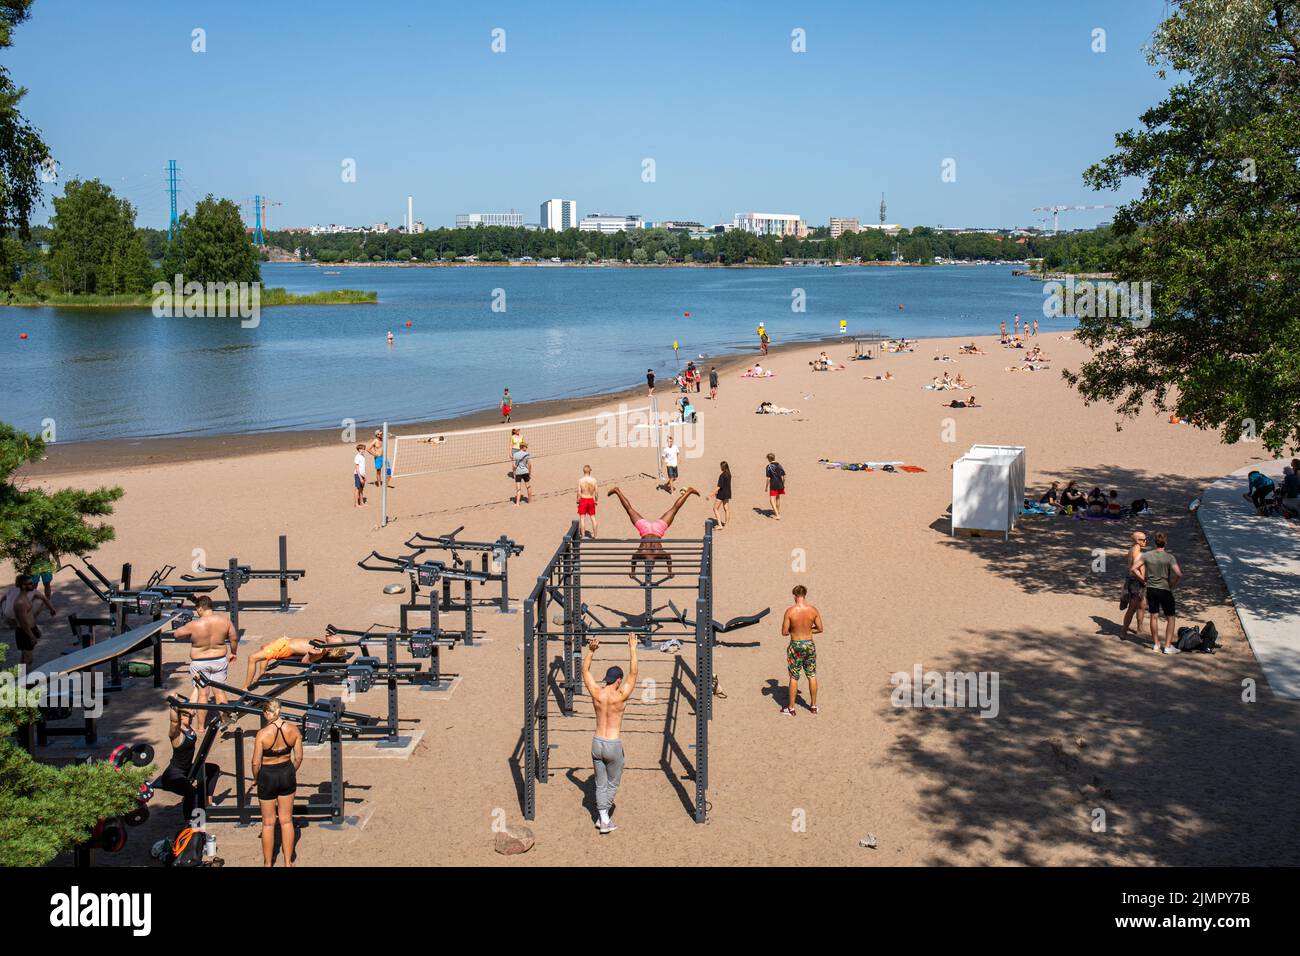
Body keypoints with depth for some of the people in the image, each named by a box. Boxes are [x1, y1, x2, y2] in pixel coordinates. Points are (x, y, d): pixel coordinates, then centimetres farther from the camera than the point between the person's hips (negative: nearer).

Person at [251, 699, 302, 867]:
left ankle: (268, 864, 25)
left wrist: (256, 778, 4)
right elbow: (298, 757, -2)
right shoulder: (293, 730, -10)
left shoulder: (262, 734, -21)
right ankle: (288, 862, 25)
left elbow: (256, 763, -16)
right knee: (286, 820, 16)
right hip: (287, 773, 3)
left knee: (268, 823, 13)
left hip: (267, 777, -3)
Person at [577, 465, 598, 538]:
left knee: (582, 518, 5)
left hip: (583, 500, -2)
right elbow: (596, 492, -2)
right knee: (593, 518, 12)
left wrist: (578, 502, 1)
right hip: (591, 499, 2)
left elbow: (579, 492, -10)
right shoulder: (593, 480, -6)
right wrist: (596, 500, 12)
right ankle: (595, 535, 18)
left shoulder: (580, 480, -11)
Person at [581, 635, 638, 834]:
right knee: (613, 783, 14)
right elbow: (633, 673, -9)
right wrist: (632, 649, -6)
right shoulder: (620, 696, -14)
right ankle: (603, 814, 3)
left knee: (601, 784, 13)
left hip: (597, 743, 4)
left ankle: (603, 818, 9)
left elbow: (585, 671, 7)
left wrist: (591, 650, 5)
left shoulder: (596, 693, -6)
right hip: (614, 745, -4)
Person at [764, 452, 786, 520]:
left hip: (773, 485, -6)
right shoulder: (779, 465, 6)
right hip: (780, 485, 6)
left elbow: (768, 478, -12)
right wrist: (783, 484, 20)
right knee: (778, 498, 25)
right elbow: (784, 476, 8)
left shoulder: (769, 466, -9)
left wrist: (767, 487, -4)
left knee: (772, 500, -5)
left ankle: (777, 515, -18)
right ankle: (777, 512, 43)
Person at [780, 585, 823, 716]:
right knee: (812, 676, 16)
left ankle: (791, 708, 16)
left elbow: (784, 632, -11)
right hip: (809, 644, 2)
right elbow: (820, 629, 1)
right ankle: (814, 706, 25)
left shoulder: (790, 611, -15)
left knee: (794, 677, 8)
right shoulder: (813, 610, -8)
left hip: (795, 646, -2)